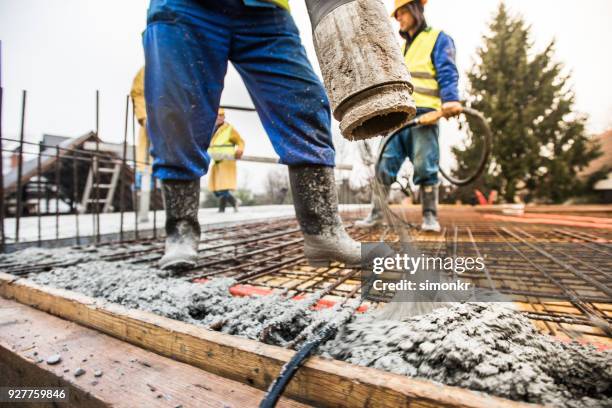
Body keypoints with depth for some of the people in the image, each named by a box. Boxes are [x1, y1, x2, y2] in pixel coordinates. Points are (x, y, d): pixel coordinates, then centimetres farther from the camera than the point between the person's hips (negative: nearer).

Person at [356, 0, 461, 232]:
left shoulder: (438, 38, 11)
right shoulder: (401, 47, 31)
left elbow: (447, 73, -4)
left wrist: (451, 99, -22)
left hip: (424, 115, -6)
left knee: (425, 167, -7)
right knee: (384, 164, -3)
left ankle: (430, 217, 2)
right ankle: (376, 213, 1)